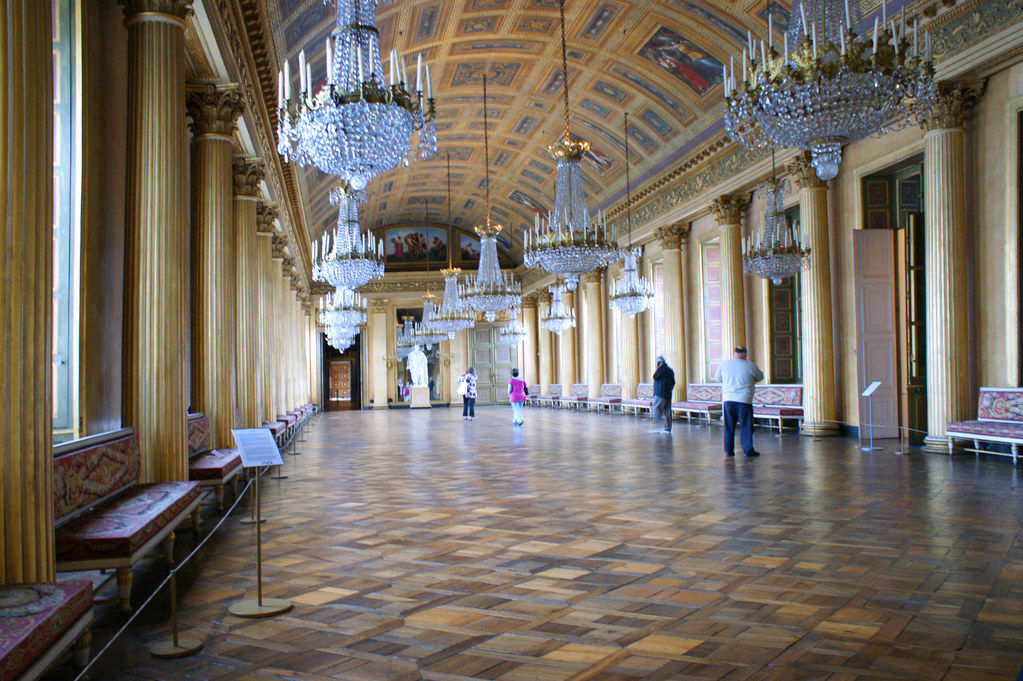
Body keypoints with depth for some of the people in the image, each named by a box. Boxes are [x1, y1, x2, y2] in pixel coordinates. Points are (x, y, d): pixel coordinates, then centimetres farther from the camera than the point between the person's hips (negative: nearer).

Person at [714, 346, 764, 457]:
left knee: (728, 426, 10)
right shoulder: (750, 366, -3)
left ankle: (728, 450, 13)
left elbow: (717, 378, 17)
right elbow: (760, 377, 15)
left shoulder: (724, 364, 3)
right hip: (744, 400, -3)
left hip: (727, 399, 3)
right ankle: (748, 450, 7)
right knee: (746, 426, 5)